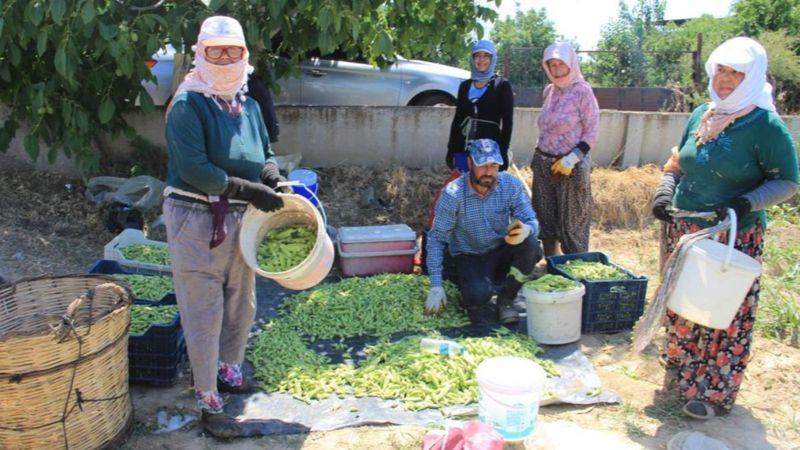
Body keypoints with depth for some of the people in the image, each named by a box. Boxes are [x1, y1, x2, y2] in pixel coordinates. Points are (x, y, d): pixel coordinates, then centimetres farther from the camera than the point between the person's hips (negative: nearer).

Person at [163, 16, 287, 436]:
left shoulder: (248, 106, 9)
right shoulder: (188, 105, -12)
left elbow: (265, 152, 18)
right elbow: (194, 169, -21)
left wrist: (271, 170, -5)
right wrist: (249, 189, -22)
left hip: (240, 219, 7)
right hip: (196, 220, -7)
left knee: (241, 305, 18)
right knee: (204, 314, 0)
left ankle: (229, 371, 41)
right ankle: (208, 402, 13)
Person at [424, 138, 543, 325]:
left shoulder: (511, 185, -13)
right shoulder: (453, 194, -20)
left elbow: (532, 221, -12)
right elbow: (436, 239, -17)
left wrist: (527, 230, -41)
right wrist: (436, 286, -23)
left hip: (501, 250, 3)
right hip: (468, 256, -3)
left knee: (530, 246, -28)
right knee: (479, 293, -33)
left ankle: (506, 299, -4)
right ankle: (475, 301, 7)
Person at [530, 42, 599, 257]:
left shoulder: (582, 91, -11)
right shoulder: (548, 91, 8)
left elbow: (591, 134, -10)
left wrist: (571, 159, -20)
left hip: (570, 168, -6)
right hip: (543, 165, 6)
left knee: (571, 224, 0)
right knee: (545, 220, 12)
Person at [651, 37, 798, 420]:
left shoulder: (766, 126, -11)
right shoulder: (700, 116, 6)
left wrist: (746, 203, -24)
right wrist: (666, 189, -1)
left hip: (735, 239, -5)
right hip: (684, 230, 6)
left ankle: (715, 393, 17)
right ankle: (682, 364, 37)